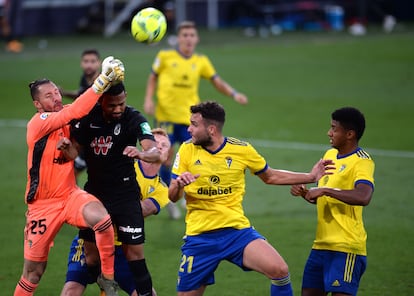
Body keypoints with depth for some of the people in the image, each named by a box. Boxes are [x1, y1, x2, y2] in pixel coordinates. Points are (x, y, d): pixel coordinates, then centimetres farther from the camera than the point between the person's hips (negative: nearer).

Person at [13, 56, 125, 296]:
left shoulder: (66, 118, 3)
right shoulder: (38, 123, -17)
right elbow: (75, 112, -31)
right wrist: (103, 80, -37)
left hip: (70, 195, 4)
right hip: (43, 203, -4)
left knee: (102, 218, -27)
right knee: (34, 270, 2)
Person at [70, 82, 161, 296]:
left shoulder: (134, 119, -15)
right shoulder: (88, 116, -5)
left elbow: (155, 154, -28)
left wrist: (141, 154, -51)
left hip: (125, 193, -3)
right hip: (94, 190, 3)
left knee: (134, 253, -8)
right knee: (91, 256, 2)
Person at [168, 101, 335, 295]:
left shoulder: (242, 150, -1)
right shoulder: (187, 150, -1)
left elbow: (270, 177, 17)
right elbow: (173, 197, 1)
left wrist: (311, 177, 9)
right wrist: (178, 184, -23)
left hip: (237, 230, 0)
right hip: (199, 237, 1)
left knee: (279, 270, -23)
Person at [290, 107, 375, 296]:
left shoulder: (362, 162, -12)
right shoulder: (330, 155, 15)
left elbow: (363, 197, -31)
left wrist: (325, 191, -25)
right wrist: (305, 193, 4)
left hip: (346, 247, -9)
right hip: (322, 244, 9)